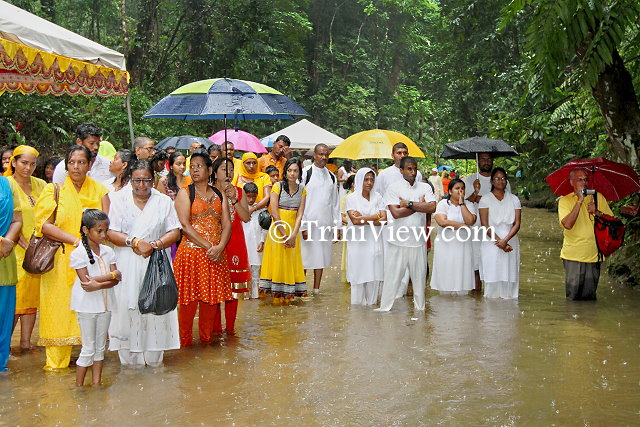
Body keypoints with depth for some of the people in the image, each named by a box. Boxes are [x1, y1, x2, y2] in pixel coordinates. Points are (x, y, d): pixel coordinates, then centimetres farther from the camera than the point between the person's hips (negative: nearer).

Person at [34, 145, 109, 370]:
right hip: (60, 259, -1)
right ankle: (57, 360, 5)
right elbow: (44, 224, -6)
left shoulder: (99, 190, 9)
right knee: (60, 306, -2)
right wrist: (74, 240, -15)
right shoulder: (55, 189, 3)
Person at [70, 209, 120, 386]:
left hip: (105, 304, 5)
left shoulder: (107, 251, 5)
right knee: (88, 348, 0)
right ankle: (78, 386, 11)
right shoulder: (78, 253, -10)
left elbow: (116, 280, -4)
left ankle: (96, 383, 20)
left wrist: (98, 284, -22)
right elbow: (85, 281, -18)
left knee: (100, 347, 11)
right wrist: (111, 275, -14)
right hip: (86, 305, -5)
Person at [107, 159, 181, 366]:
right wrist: (135, 242, -16)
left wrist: (155, 245, -14)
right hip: (127, 266, 0)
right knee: (127, 307, -3)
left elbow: (175, 232, 2)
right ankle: (131, 358, 6)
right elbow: (111, 233, -3)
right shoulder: (120, 201, 6)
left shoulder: (164, 202, 9)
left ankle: (154, 358, 9)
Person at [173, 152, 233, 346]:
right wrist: (208, 246, -15)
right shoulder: (185, 193, 2)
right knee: (188, 301, -3)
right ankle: (185, 342, 7)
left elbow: (227, 224, 5)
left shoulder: (219, 195, 14)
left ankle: (206, 339, 20)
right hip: (191, 253, -4)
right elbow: (185, 226, -9)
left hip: (216, 256, 4)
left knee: (211, 300, 7)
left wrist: (219, 247, -13)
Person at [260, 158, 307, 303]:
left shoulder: (302, 189, 3)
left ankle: (287, 295, 15)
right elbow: (274, 212, -12)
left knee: (291, 262, 7)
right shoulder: (277, 186, -7)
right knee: (277, 261, 0)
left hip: (293, 230, 4)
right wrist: (284, 234, -14)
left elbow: (300, 214, -3)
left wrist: (293, 235, -14)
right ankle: (276, 295, 6)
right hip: (277, 229, -3)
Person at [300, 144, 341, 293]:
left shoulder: (331, 176, 12)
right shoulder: (305, 173, -3)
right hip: (309, 223, -5)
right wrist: (303, 226, -12)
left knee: (321, 258, 7)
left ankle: (316, 290, 15)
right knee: (305, 258, -3)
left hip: (325, 224, 5)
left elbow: (335, 202, 16)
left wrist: (338, 225, 10)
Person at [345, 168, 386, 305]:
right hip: (357, 241, -2)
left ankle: (372, 302, 14)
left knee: (374, 274, 3)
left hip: (374, 242, 2)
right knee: (358, 275, 0)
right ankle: (358, 304, 10)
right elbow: (354, 220, -15)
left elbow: (384, 220, -3)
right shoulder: (351, 198, -1)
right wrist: (376, 216, -8)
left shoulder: (377, 197, 7)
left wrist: (363, 220, -12)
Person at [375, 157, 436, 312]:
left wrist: (409, 204, -13)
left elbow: (432, 207, -10)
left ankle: (420, 307, 25)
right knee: (392, 277, 3)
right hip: (398, 240, -3)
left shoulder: (425, 187, 6)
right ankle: (384, 308, 13)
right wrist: (419, 205, -8)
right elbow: (396, 213, -14)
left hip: (418, 240, 3)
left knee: (419, 276, 12)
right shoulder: (394, 188, -2)